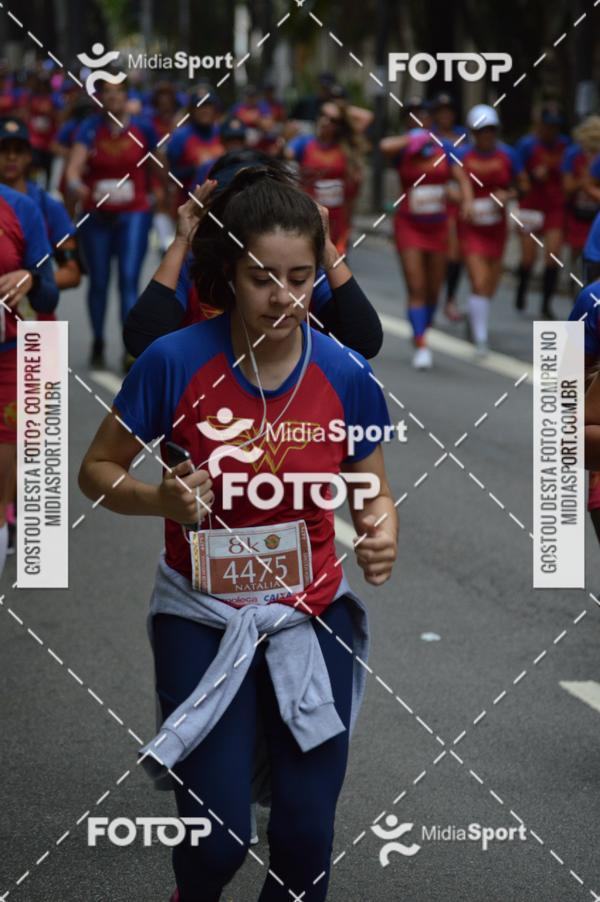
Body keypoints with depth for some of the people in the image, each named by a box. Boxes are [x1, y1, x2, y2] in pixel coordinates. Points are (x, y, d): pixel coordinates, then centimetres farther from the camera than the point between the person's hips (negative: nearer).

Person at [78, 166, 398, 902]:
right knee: (219, 838, -6)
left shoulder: (346, 377, -9)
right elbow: (97, 470, -2)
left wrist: (381, 537, -18)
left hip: (311, 614, 2)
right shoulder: (174, 361, -14)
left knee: (306, 834, 0)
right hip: (202, 615, -2)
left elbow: (372, 494, 5)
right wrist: (161, 499, -22)